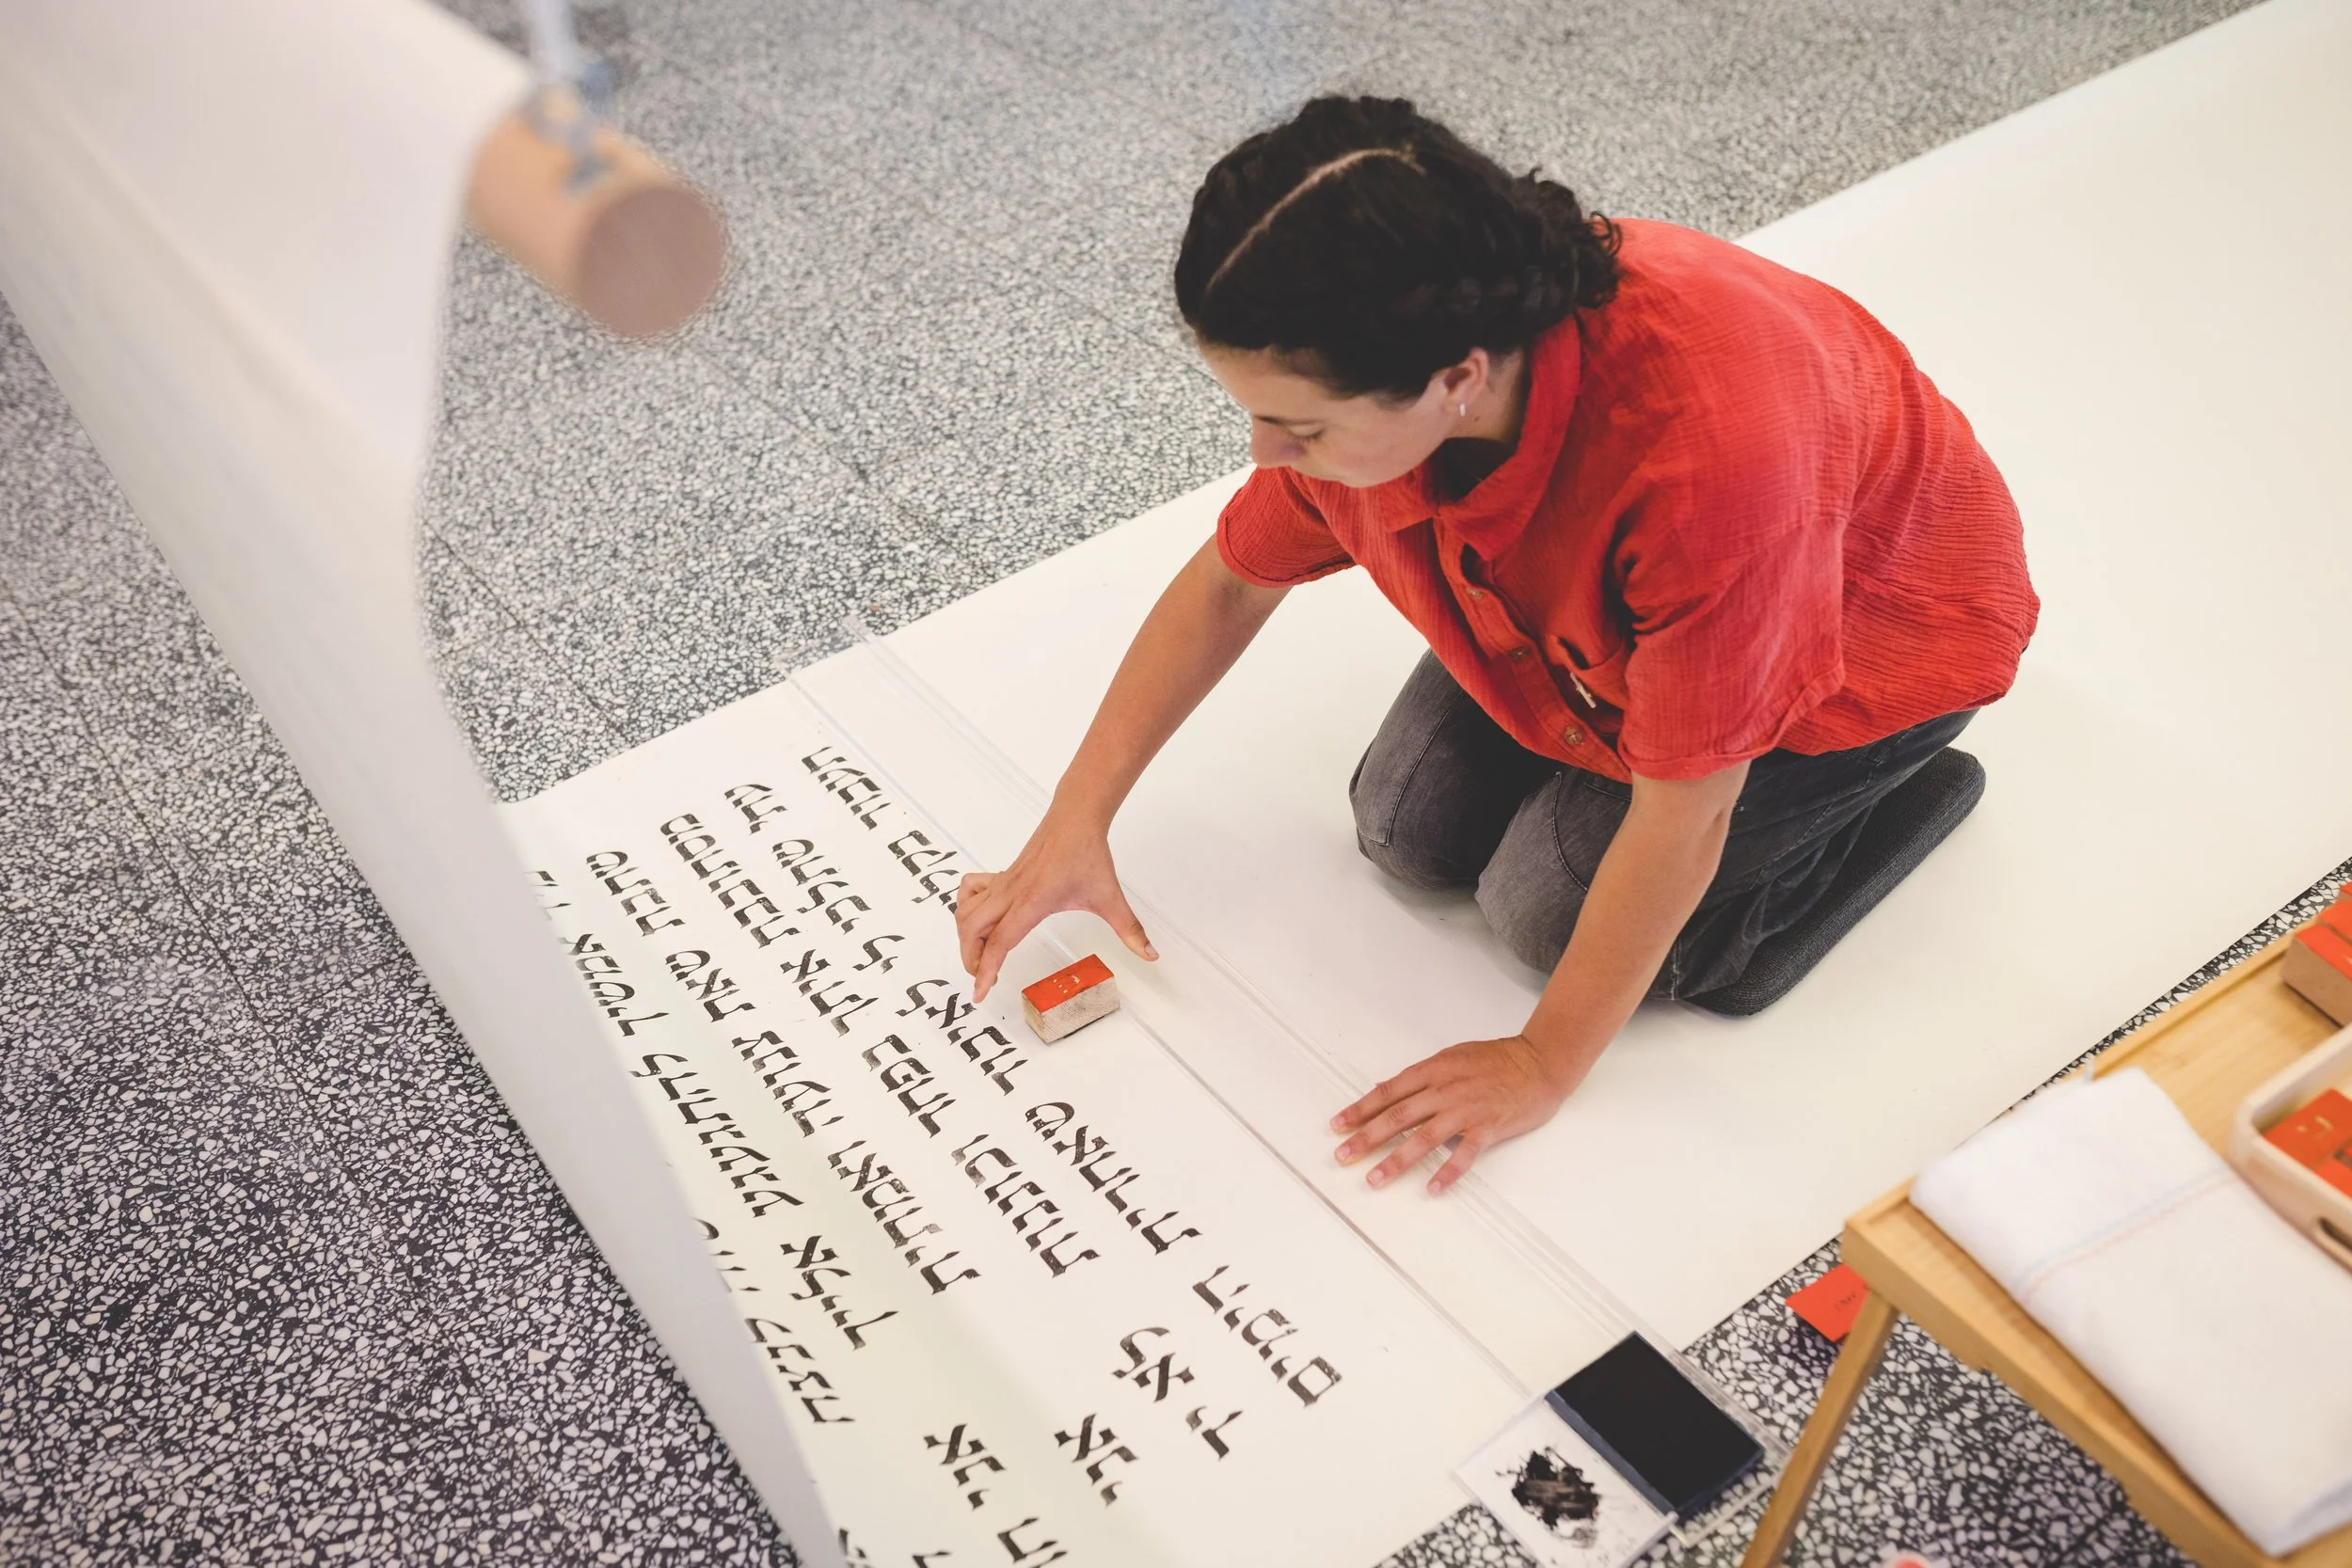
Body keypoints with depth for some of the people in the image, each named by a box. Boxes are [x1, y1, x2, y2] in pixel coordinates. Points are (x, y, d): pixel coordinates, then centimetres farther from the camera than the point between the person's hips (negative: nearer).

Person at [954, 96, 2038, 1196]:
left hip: (1862, 630, -5)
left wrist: (1543, 1066, -20)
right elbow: (1232, 580, -7)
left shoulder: (1707, 452, -46)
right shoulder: (1367, 374, -26)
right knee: (1410, 830, -3)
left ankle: (1898, 793, 5)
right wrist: (1075, 824, -8)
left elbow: (1680, 818, -33)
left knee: (1553, 906, -14)